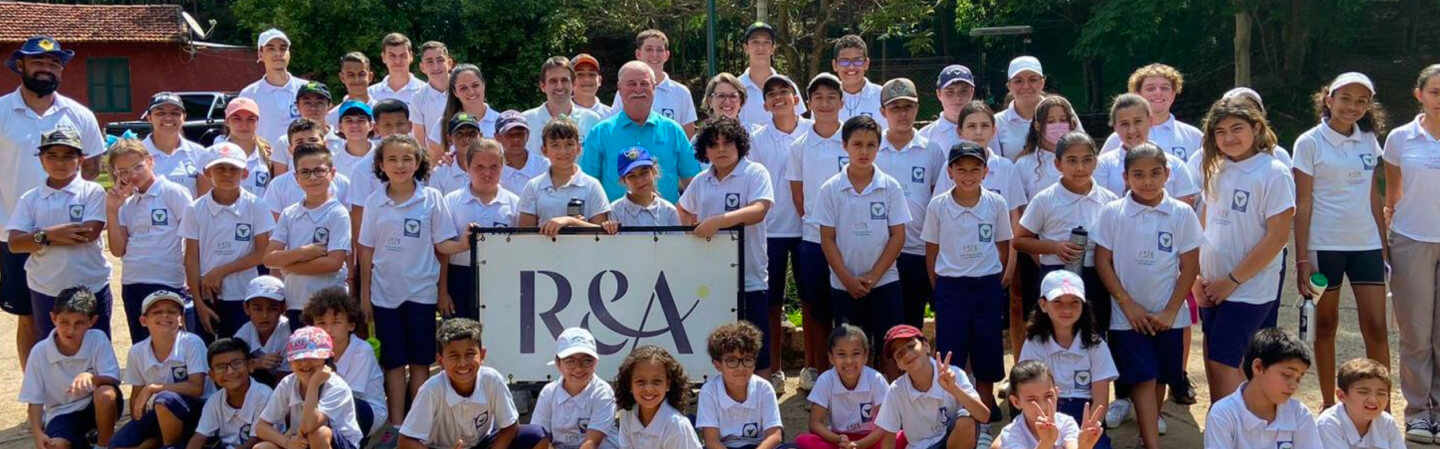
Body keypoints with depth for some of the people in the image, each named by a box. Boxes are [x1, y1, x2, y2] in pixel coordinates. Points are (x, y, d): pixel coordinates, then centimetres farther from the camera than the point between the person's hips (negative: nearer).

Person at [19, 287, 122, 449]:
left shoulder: (98, 339, -13)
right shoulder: (40, 352, -10)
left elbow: (114, 379, -20)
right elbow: (34, 400, -5)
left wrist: (91, 377, -42)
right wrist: (37, 433, -21)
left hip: (95, 406, 0)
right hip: (62, 413, 0)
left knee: (106, 393, -36)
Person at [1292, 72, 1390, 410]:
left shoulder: (1369, 140, 7)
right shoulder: (1310, 143, -6)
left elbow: (1374, 195, 13)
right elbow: (1303, 204, -7)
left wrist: (1384, 243, 9)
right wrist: (1302, 258, -10)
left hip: (1366, 244, 3)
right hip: (1324, 246, -3)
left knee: (1376, 327, -2)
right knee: (1326, 326, 7)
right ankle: (1328, 404, 19)